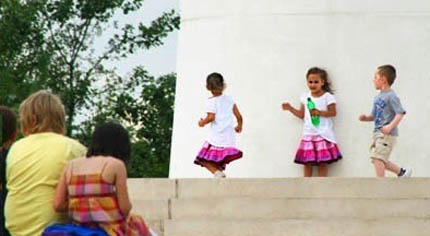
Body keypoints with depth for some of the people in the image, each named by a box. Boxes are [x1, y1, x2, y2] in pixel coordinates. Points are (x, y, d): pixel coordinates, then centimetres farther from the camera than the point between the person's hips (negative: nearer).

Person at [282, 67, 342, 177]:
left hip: (323, 135, -4)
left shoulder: (328, 97, -4)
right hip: (308, 134, 4)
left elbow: (333, 112, -8)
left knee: (322, 163, -2)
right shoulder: (305, 97, 10)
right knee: (307, 162, 4)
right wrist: (290, 108, 6)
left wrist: (319, 112, -21)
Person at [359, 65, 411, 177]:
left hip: (387, 134, -10)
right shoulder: (378, 97, 16)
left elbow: (400, 113, -18)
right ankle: (402, 172, 26)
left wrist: (390, 126, -29)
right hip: (377, 132, 10)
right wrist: (366, 118, 3)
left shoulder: (391, 96, -12)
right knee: (378, 160, 12)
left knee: (377, 158, -16)